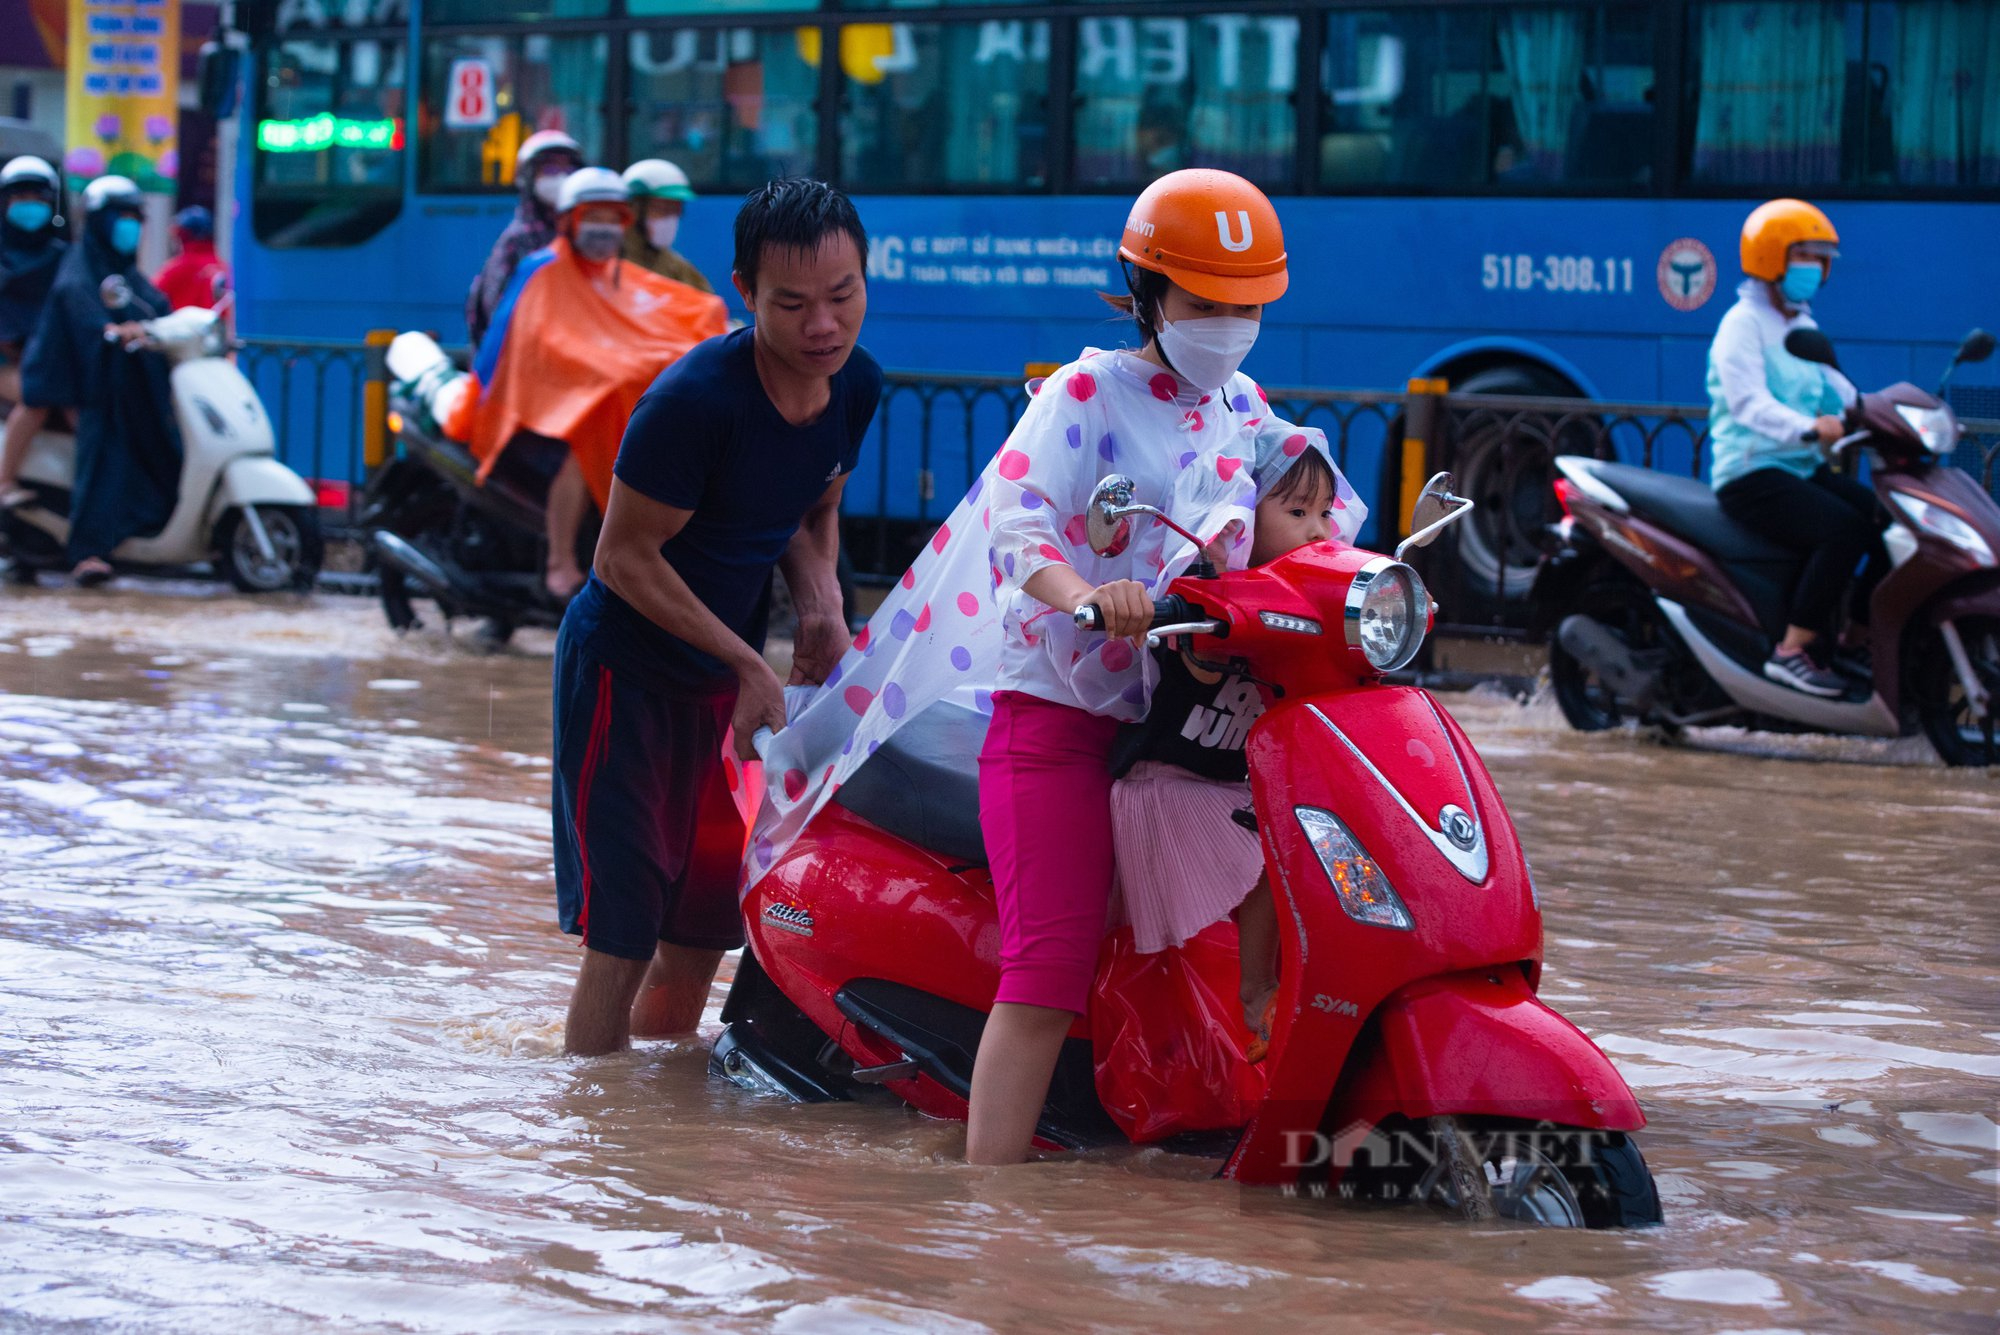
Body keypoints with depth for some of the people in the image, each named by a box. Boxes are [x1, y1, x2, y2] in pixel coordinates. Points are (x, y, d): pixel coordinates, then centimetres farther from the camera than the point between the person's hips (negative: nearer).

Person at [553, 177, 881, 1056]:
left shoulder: (855, 385, -5)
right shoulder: (696, 398, -27)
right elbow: (625, 556, -19)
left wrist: (819, 602, -7)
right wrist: (749, 664, -19)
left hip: (721, 681, 7)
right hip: (624, 668, -7)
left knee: (702, 933, 12)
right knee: (623, 939, -9)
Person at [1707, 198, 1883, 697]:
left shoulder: (1803, 327, 18)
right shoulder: (1743, 323, -9)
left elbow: (1841, 393, 15)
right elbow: (1747, 400, -25)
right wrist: (1808, 428, -41)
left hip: (1805, 470, 9)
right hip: (1751, 474, -9)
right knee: (1847, 529, -30)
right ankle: (1792, 650, -23)